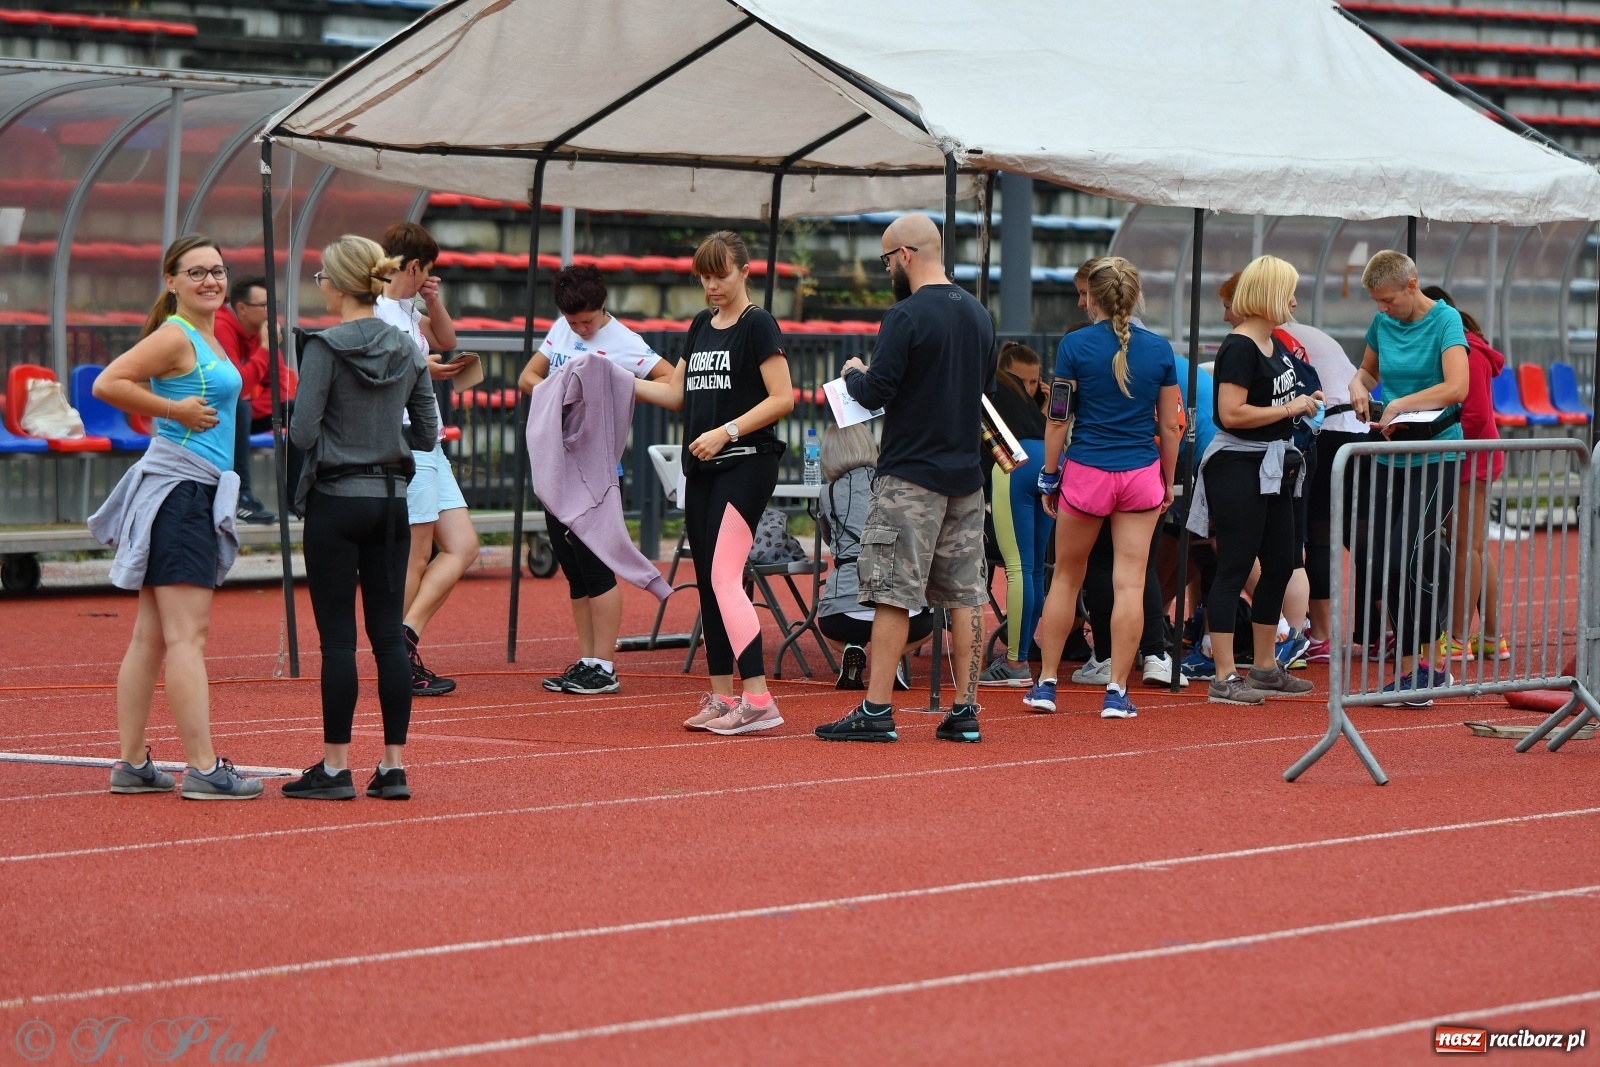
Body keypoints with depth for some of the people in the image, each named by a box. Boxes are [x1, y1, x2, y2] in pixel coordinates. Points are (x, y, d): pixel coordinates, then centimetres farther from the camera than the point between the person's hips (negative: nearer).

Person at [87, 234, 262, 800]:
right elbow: (107, 384, -20)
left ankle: (131, 765, 12)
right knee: (188, 634, -10)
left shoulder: (207, 337, 17)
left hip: (198, 494, 10)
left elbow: (139, 386, 28)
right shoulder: (175, 336, -11)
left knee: (151, 637, 9)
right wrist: (177, 410, -16)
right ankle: (203, 769, -12)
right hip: (178, 491, -10)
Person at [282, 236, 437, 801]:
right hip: (391, 499, 5)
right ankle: (393, 768, 7)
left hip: (336, 500, -5)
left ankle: (335, 768, 1)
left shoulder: (326, 348, -12)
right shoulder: (407, 348, 6)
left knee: (338, 637, -2)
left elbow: (303, 432, -14)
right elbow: (427, 428, 10)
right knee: (389, 634, 7)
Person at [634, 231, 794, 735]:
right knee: (707, 582, 8)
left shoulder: (758, 325, -7)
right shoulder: (700, 327, 16)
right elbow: (677, 393, 19)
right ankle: (721, 697, 13)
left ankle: (758, 700, -19)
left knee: (724, 579, -17)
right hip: (701, 468, 8)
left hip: (746, 464, -8)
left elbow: (782, 398, -12)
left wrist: (726, 432, -20)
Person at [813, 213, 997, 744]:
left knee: (894, 595, -6)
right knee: (964, 595, 8)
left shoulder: (906, 316, -14)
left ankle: (876, 711, -7)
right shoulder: (978, 313, 11)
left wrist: (854, 374, 4)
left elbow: (876, 392, -16)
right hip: (966, 473, 7)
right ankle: (965, 711, 8)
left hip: (910, 476, -7)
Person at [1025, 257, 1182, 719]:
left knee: (1066, 578, 13)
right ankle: (1117, 692, 0)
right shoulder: (1159, 349, 1)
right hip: (1142, 475, 1)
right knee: (1130, 584, 1)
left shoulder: (1075, 346, -6)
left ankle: (1046, 683, 17)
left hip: (1086, 472, -1)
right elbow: (1169, 426, 5)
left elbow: (1058, 420, -4)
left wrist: (1050, 477, 5)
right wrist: (1168, 482, 17)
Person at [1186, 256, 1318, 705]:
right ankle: (1224, 678, -5)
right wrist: (1289, 409, -17)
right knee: (1234, 568, -7)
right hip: (1238, 468, -10)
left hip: (1272, 468, 10)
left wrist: (1305, 404, 10)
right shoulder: (1239, 348, -16)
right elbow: (1231, 414, -24)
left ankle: (1265, 667, 25)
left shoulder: (1275, 345, 13)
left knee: (1280, 564, 14)